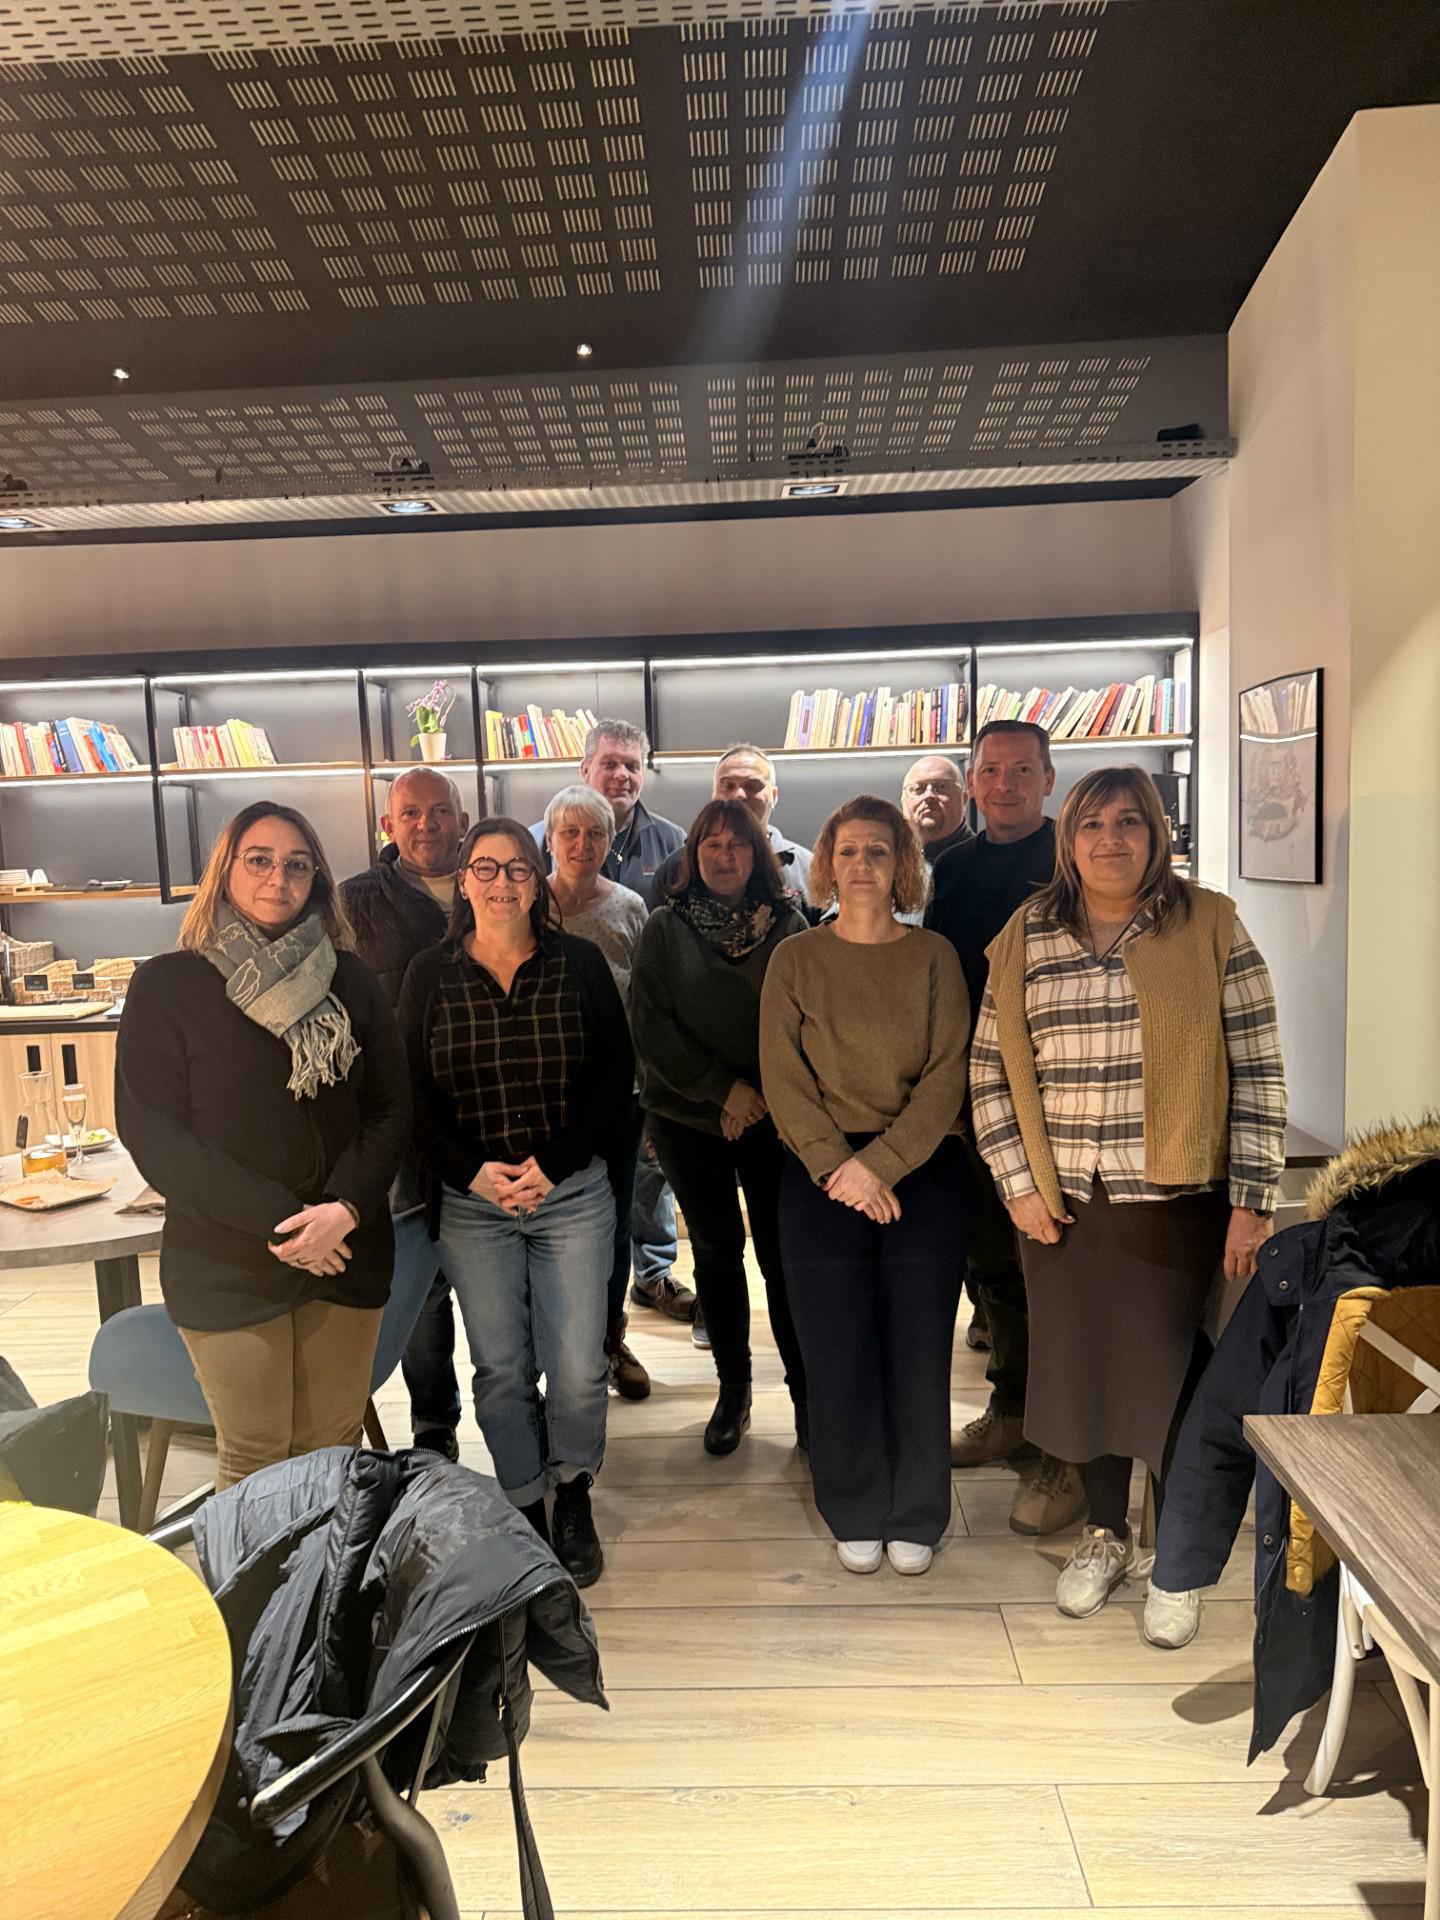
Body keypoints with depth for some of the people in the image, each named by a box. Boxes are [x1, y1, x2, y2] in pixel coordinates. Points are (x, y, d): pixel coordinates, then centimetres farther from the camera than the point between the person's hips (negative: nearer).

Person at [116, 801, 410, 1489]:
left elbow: (392, 1109, 4)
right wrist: (280, 1221, -13)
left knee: (334, 1450, 10)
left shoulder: (349, 979, 5)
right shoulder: (168, 985, -3)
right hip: (227, 1267, -2)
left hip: (347, 1255, 3)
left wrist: (345, 1207, -13)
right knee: (253, 1459, 5)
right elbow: (151, 1131, -8)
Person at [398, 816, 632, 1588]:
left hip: (573, 1193, 0)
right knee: (501, 1370, 8)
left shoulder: (579, 963, 0)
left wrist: (553, 1163, -10)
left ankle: (574, 1497, 28)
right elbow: (414, 1096, 2)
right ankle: (525, 1508, 29)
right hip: (471, 1201, 1)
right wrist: (474, 1172, -11)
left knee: (577, 1368, 1)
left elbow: (615, 1073, 0)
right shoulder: (429, 975, 3)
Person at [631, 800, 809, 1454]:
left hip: (773, 1116, 0)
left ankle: (805, 1390, 14)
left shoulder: (786, 924, 3)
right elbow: (651, 1026, -5)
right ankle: (733, 1389, 24)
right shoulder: (666, 928, 3)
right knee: (716, 1249, 9)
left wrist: (768, 1094, -10)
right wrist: (723, 1088, -11)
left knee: (782, 1251, 0)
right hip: (688, 1118, 1)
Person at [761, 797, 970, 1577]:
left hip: (923, 1177, 0)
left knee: (918, 1351, 6)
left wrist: (880, 1163, -13)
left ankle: (915, 1518, 26)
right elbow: (782, 1078, -2)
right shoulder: (795, 960, 3)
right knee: (838, 1352, 6)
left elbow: (949, 1074, -5)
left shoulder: (934, 957, 2)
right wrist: (836, 1167, -12)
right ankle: (856, 1517, 26)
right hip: (821, 1182, 0)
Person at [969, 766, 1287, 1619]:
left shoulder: (1211, 926, -4)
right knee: (1084, 1369, 14)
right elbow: (992, 1070, 5)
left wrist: (1253, 1201, -8)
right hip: (1064, 1203, 3)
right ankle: (1106, 1535, 37)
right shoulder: (1025, 937, 2)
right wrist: (1020, 1185, -1)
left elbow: (1258, 1072, -5)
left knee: (1174, 1379, 6)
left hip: (1179, 1200, -2)